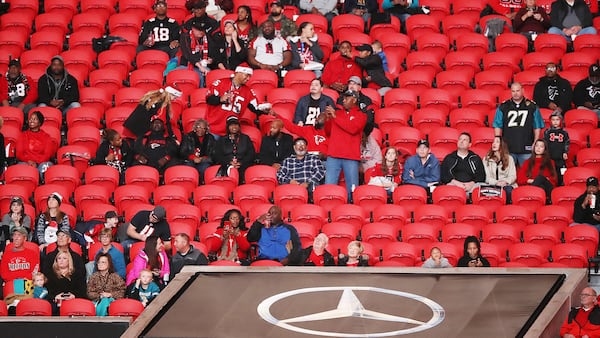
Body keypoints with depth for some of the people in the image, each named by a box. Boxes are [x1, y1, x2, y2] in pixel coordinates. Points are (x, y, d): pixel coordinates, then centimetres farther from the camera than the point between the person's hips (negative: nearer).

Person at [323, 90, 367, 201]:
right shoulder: (338, 112, 16)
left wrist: (335, 117, -9)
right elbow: (328, 132, 19)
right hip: (333, 155, 3)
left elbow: (353, 129, -12)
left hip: (351, 157, -3)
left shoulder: (360, 116, 6)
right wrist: (328, 119, 1)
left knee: (352, 189, -4)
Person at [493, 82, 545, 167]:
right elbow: (498, 127, 9)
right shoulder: (503, 107, 8)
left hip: (526, 150, -1)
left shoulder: (532, 107, 6)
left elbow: (537, 128, 7)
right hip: (508, 149, 1)